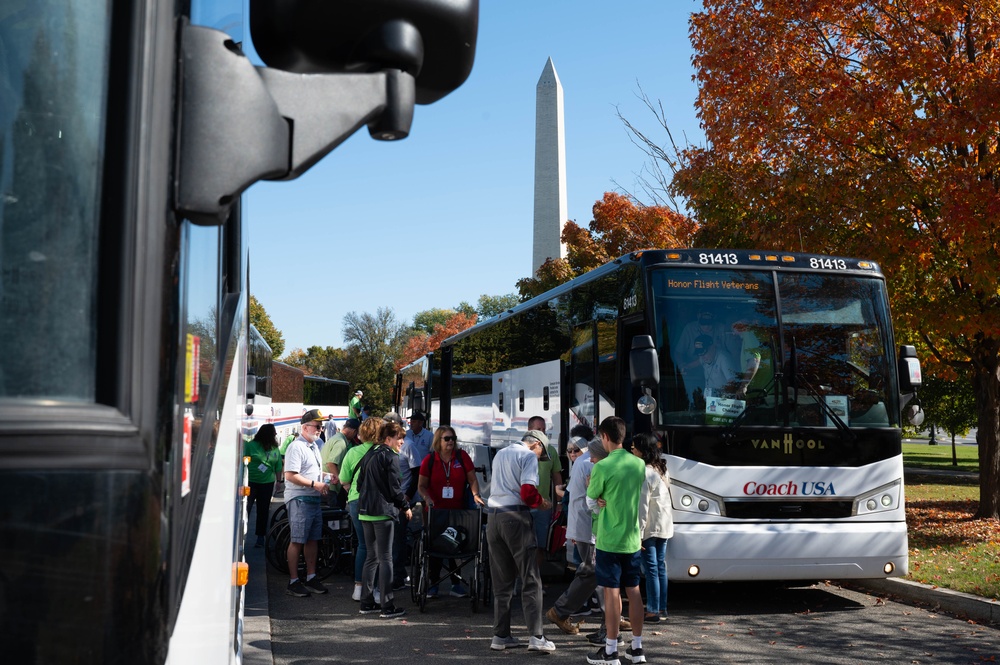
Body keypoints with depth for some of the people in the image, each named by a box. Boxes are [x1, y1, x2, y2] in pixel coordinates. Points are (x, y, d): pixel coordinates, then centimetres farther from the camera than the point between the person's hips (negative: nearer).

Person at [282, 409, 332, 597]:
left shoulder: (314, 447, 18)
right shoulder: (296, 447, -13)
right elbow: (290, 475, -21)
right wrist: (315, 484, -20)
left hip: (314, 499, 9)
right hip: (299, 500, -9)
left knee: (313, 540, 13)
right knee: (297, 541, -5)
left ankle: (311, 578, 22)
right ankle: (293, 582, 1)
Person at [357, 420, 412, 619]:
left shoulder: (369, 455, 13)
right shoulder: (391, 457, -12)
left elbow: (359, 481, 16)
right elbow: (394, 488, -13)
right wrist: (405, 507, 0)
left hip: (365, 511, 8)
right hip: (383, 512, -8)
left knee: (371, 557, 14)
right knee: (385, 559, -4)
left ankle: (367, 603, 17)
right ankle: (387, 607, -2)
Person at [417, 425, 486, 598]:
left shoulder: (462, 457, 0)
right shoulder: (429, 460, -2)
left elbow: (472, 479, 2)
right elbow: (421, 486, 1)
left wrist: (475, 494, -15)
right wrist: (427, 498, -17)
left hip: (458, 511, 1)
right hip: (436, 511, -1)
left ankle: (456, 584, 16)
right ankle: (433, 584, 14)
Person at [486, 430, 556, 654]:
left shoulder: (499, 455, 21)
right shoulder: (529, 456, -3)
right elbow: (528, 493, -15)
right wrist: (541, 503, 4)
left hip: (493, 517, 7)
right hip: (515, 518, -7)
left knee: (501, 582, 11)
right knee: (531, 580, -2)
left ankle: (501, 636, 12)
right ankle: (536, 636, -6)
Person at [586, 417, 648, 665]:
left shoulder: (602, 467, -16)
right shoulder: (639, 464, 3)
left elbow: (591, 502, -4)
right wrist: (609, 499, 5)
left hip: (609, 540, -5)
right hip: (632, 539, 6)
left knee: (612, 592, -1)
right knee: (634, 591, 11)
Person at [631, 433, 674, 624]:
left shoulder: (644, 473, -18)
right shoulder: (662, 469, 9)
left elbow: (642, 506, -20)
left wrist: (638, 533, -18)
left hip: (650, 527, -9)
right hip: (665, 525, 9)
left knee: (651, 569, -3)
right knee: (661, 567, 14)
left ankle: (653, 611, 1)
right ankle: (662, 608, 22)